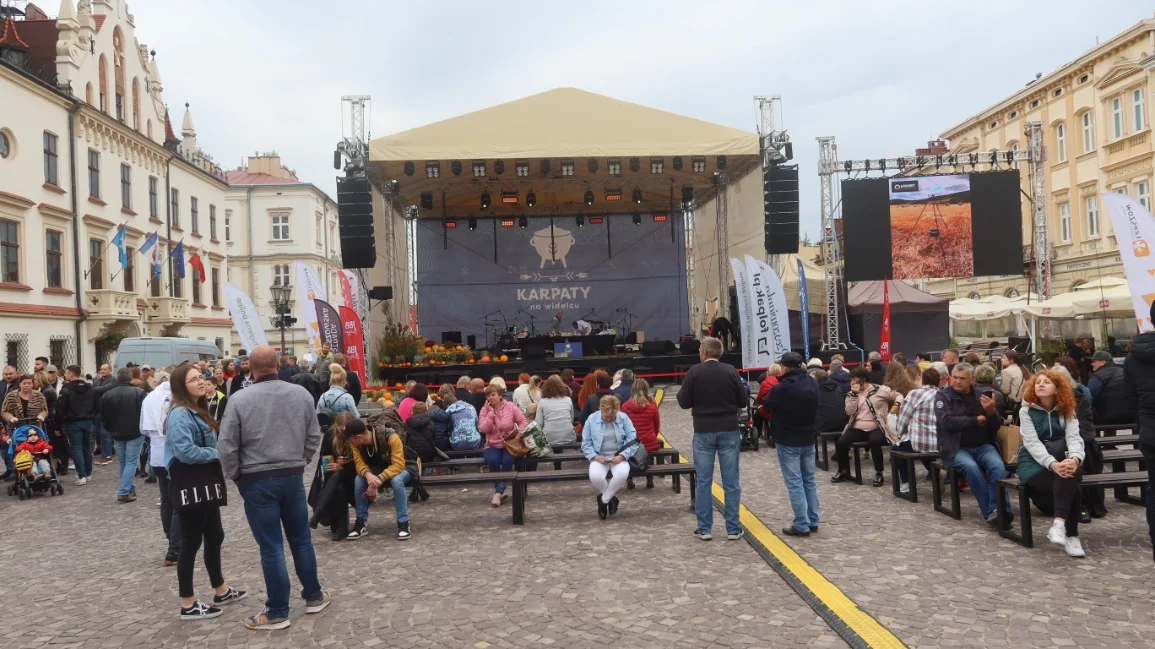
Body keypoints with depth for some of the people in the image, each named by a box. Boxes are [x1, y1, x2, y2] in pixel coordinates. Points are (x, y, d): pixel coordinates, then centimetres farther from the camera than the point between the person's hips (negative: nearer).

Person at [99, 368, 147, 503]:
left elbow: (103, 417, 7)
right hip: (135, 433, -4)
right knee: (131, 462, -2)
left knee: (123, 463, 16)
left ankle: (129, 489, 23)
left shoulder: (107, 395, 3)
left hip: (117, 434, 4)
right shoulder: (139, 393, -10)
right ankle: (124, 492, -10)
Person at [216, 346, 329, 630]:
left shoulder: (239, 400, -12)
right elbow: (314, 437, 5)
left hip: (257, 481, -3)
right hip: (293, 477, 3)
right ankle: (314, 596, 29)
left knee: (271, 548, 3)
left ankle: (278, 612, 12)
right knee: (301, 539, 17)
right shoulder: (301, 394, -1)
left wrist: (235, 477, 6)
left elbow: (227, 447, -9)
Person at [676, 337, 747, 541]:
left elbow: (684, 402, -3)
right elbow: (743, 402, 1)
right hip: (729, 431, 1)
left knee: (703, 482, 6)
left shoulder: (694, 372, -6)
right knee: (731, 482, 6)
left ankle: (704, 529, 9)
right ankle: (733, 528, 9)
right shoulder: (730, 371, -3)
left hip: (703, 432, -1)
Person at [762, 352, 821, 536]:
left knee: (795, 483, -3)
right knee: (809, 481, 15)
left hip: (787, 442, -6)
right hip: (808, 439, 7)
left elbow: (766, 406, -4)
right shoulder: (813, 384, 1)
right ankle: (813, 521, 20)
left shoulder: (781, 389, -22)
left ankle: (802, 525, -2)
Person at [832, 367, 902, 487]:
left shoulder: (880, 390, 2)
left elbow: (898, 396, 8)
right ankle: (844, 471, 5)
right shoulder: (853, 393, 11)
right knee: (841, 442, -20)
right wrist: (854, 394, -9)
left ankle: (879, 473, -17)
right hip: (857, 428, 4)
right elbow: (849, 412, -2)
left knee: (875, 442, -37)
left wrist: (896, 405, -13)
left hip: (876, 428, -4)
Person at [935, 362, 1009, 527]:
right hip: (956, 448, -3)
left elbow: (995, 427, 7)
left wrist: (991, 412, -15)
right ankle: (991, 512, -25)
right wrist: (977, 420, -9)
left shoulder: (980, 395, 11)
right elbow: (946, 422, -16)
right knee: (971, 467, -33)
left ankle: (997, 510, -32)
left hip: (982, 446, 3)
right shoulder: (943, 395, 0)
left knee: (998, 465, -28)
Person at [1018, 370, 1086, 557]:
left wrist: (1075, 458, -36)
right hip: (1033, 462, -2)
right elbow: (1032, 443, -15)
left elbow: (1074, 438, -11)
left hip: (1059, 459, 2)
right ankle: (1071, 536, -26)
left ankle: (1059, 523, -41)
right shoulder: (1026, 411, -2)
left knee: (1070, 474, -36)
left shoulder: (1067, 411, 6)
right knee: (1069, 488, -31)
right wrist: (1052, 464, -34)